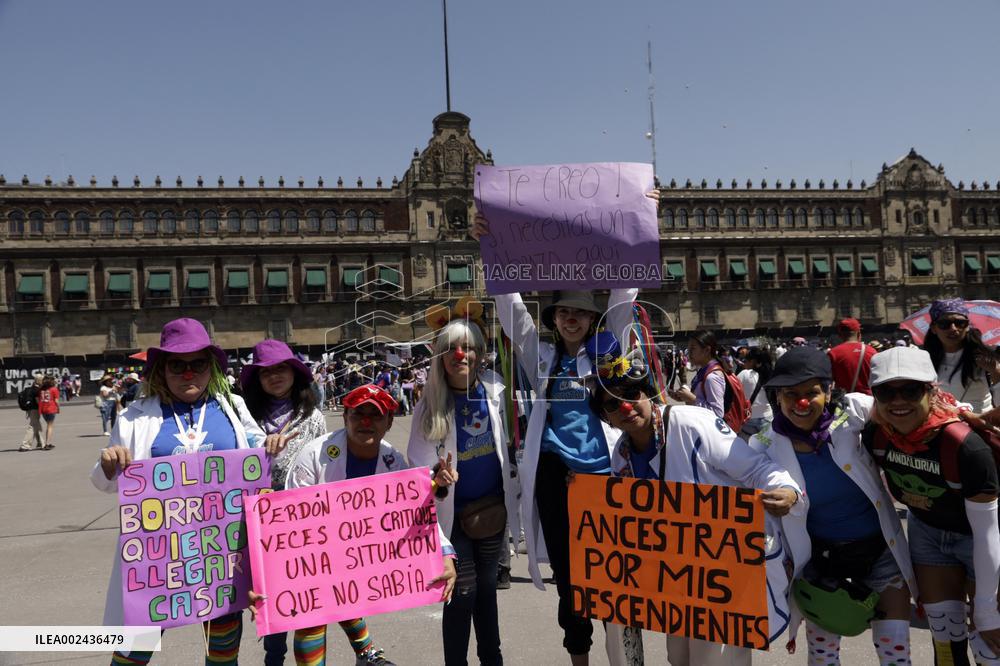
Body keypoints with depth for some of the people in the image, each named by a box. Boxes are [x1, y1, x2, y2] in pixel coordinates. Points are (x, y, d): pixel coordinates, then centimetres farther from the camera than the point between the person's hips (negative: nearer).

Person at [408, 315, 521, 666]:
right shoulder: (430, 405, -12)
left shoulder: (495, 389, -6)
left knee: (487, 586, 18)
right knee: (462, 592, -1)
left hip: (493, 506, 3)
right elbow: (419, 464, -10)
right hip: (452, 513, -3)